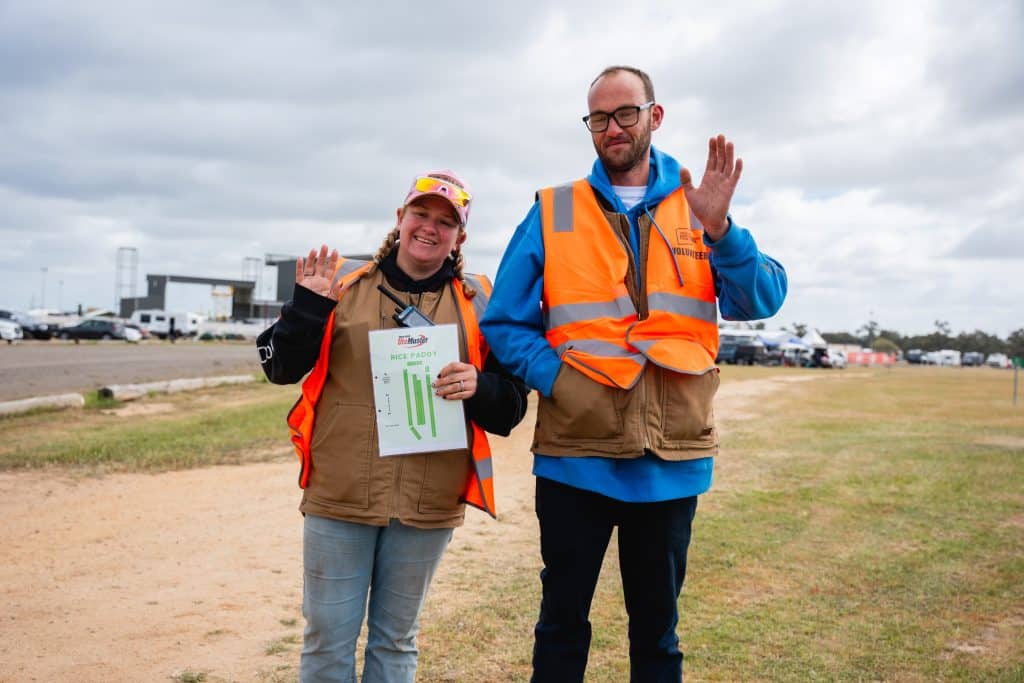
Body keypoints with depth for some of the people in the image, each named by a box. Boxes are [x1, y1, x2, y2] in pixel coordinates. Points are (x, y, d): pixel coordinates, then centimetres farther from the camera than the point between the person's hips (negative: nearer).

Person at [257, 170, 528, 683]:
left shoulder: (477, 303, 4)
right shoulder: (342, 282, 2)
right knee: (328, 638, 9)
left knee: (396, 641, 16)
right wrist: (308, 306, -15)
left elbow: (511, 405, 3)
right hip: (338, 498, 0)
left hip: (427, 505, 1)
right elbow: (279, 367, 1)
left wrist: (479, 388, -18)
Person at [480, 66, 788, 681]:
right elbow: (505, 322, 1)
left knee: (657, 626, 17)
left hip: (673, 460, 1)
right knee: (563, 621, 12)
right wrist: (555, 378, -14)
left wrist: (720, 230, -22)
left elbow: (761, 301, -5)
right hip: (575, 455, -1)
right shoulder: (552, 213, 3)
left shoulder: (698, 208, 6)